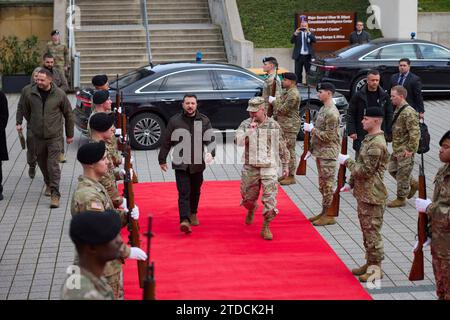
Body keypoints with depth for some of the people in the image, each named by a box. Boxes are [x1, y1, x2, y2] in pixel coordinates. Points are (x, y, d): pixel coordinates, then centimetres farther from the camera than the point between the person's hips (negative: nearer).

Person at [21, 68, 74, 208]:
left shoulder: (59, 94, -9)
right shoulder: (31, 94, -5)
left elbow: (69, 114, 3)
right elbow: (26, 112, 15)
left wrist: (69, 134, 8)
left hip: (54, 136, -3)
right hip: (38, 136, 3)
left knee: (53, 165, -9)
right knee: (42, 163, 14)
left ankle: (55, 194, -7)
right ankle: (48, 184, 38)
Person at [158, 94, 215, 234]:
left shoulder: (204, 121, 3)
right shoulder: (174, 121, 0)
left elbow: (210, 139, -4)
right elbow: (166, 142, 5)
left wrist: (211, 152, -23)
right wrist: (162, 160, 7)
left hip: (198, 164, 2)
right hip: (180, 164, -2)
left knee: (195, 191, 18)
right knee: (183, 193, -10)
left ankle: (193, 214, 38)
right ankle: (184, 220, -18)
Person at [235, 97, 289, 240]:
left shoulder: (274, 125, -1)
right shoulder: (245, 124, -1)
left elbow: (282, 147, 9)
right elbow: (238, 141, -15)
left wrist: (285, 165, 13)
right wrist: (250, 130, -27)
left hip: (269, 168, -1)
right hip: (250, 168, 1)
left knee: (270, 199, -9)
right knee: (248, 197, 14)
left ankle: (266, 228, 4)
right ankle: (251, 210, 48)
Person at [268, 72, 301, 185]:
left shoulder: (293, 94, -18)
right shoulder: (286, 92, 15)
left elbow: (283, 110, -21)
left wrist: (274, 101, -9)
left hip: (290, 127, -11)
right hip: (283, 126, 11)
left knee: (289, 151, -6)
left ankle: (291, 176, -1)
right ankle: (286, 174, 25)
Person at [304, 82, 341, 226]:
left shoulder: (332, 113, -18)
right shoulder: (323, 109, 12)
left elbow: (329, 136, -21)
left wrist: (312, 129, -16)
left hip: (328, 153, -10)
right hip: (320, 152, 10)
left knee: (328, 184, -3)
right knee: (322, 184, 15)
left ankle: (329, 216, 3)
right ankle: (324, 212, 24)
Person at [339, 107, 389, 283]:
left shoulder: (376, 144, -21)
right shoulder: (369, 139, 12)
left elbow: (365, 170, -23)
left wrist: (347, 161, -13)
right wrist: (351, 183, 20)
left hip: (372, 196, -10)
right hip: (363, 194, 10)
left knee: (372, 231, -3)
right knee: (366, 230, 17)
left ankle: (376, 268, 6)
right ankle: (370, 263, 28)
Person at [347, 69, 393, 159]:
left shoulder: (384, 96, 5)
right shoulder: (358, 96, -1)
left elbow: (389, 115, 7)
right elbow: (350, 114, 0)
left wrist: (389, 133, 2)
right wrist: (351, 131, -8)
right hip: (361, 135, -2)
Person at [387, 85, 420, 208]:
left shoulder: (409, 112, -22)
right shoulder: (398, 109, 8)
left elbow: (415, 133, -24)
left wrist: (410, 149, -22)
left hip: (405, 150, -10)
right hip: (396, 149, 10)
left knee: (402, 174, 1)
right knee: (392, 169, 18)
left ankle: (401, 199, 14)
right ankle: (413, 184, 33)